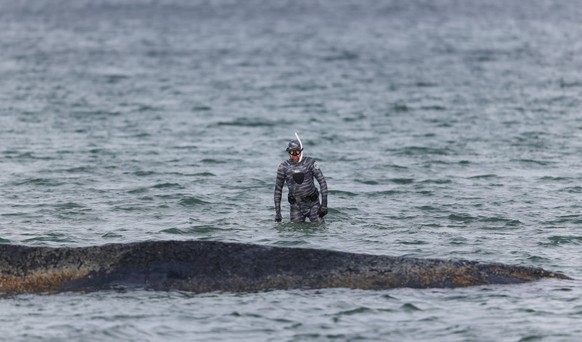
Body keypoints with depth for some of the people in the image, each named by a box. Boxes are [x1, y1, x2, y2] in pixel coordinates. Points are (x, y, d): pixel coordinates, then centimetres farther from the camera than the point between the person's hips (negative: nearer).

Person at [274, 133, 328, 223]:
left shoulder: (310, 162, -8)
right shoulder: (284, 167, -5)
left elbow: (322, 182, -5)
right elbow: (278, 189, 3)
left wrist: (324, 204, -12)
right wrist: (277, 212, 0)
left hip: (312, 203, -1)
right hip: (296, 206, 1)